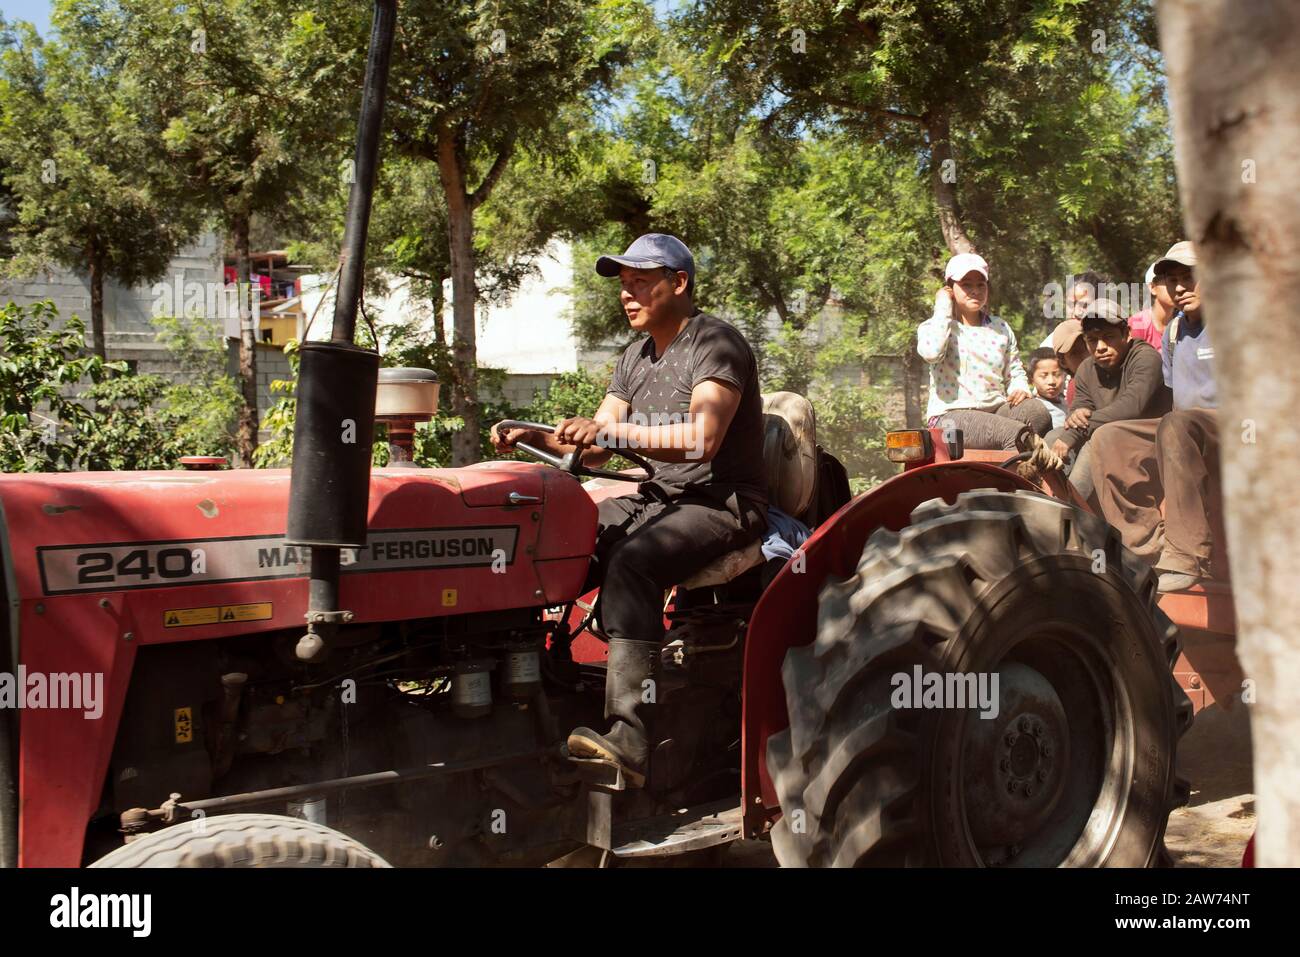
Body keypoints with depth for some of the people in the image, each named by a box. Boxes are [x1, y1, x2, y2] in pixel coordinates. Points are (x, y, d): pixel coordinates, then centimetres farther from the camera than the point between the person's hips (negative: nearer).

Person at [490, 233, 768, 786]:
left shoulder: (716, 343, -9)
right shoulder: (635, 358, 16)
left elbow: (702, 440, -25)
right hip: (656, 499, 8)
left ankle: (630, 739, -43)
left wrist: (612, 430, -33)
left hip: (724, 503, -8)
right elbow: (594, 448, 12)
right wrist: (533, 437, -6)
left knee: (631, 563, -36)